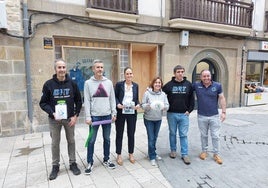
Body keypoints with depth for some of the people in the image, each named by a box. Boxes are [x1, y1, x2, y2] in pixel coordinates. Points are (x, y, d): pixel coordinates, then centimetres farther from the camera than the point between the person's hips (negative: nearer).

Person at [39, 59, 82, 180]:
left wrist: (76, 115, -5)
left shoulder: (72, 83, -2)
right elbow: (43, 103, -3)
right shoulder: (49, 84, -6)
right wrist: (52, 113, -18)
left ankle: (72, 163, 27)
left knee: (71, 141, 11)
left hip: (69, 118, 1)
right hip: (54, 119, -1)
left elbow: (78, 101, 3)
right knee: (55, 143, 10)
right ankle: (55, 166, 27)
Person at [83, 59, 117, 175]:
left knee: (107, 139, 13)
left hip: (107, 116, 3)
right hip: (94, 116, -2)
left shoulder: (109, 82, 5)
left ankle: (106, 160, 30)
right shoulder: (88, 83, -1)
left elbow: (112, 99, 7)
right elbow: (87, 101, -4)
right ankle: (90, 163, 22)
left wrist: (114, 113, 0)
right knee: (91, 140, 6)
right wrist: (88, 116, -10)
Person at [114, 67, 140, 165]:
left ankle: (131, 154, 29)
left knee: (131, 134, 11)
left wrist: (138, 104, -7)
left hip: (132, 113, 3)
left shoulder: (136, 85, 7)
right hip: (120, 112, -2)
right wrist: (117, 104, -17)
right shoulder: (119, 84, -3)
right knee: (119, 134, 8)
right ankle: (119, 155, 23)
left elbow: (137, 98, 12)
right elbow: (115, 96, 1)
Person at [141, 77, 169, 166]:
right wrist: (149, 106, -28)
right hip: (148, 119, -4)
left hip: (158, 119, 4)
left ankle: (153, 153, 37)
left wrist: (163, 106, -26)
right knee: (151, 138, -1)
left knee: (155, 137, 17)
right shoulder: (147, 93, -12)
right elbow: (143, 105, -9)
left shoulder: (163, 94, -2)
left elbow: (167, 105, -4)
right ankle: (152, 157, 13)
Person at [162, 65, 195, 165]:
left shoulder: (188, 84, 2)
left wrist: (189, 110, 0)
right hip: (171, 114, 0)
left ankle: (185, 154, 15)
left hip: (184, 114, 0)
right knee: (172, 133, 13)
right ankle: (173, 150, 30)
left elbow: (192, 99, 7)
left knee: (183, 135, 5)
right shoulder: (169, 85, -3)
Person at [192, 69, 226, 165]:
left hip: (214, 116, 0)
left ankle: (216, 154, 23)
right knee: (204, 135, 15)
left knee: (215, 136, 7)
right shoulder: (196, 85, -6)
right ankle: (204, 151, 33)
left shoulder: (217, 85, -5)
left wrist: (223, 112, -4)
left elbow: (222, 99, 0)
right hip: (201, 116, 0)